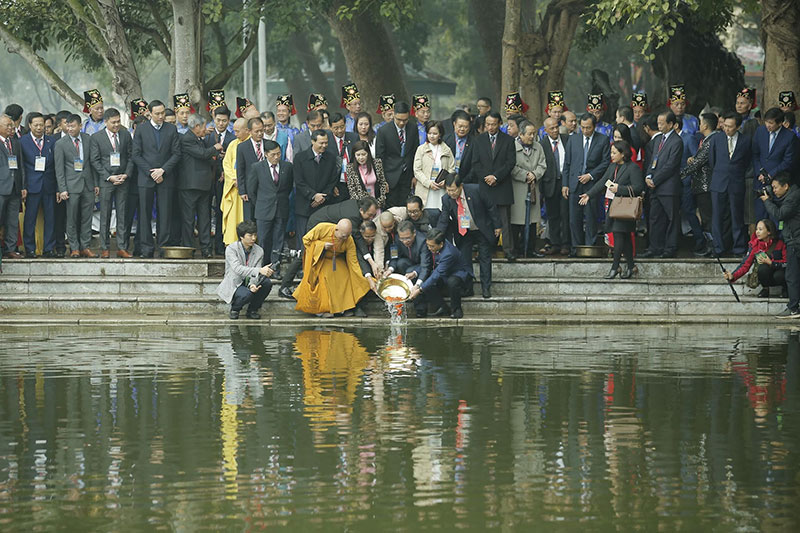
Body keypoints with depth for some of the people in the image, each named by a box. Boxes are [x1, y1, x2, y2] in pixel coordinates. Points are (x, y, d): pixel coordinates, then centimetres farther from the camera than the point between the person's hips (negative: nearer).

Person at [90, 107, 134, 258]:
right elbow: (95, 161, -2)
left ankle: (122, 248, 5)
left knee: (122, 215, 2)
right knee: (105, 216, 0)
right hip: (105, 181, -2)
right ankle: (104, 248, 4)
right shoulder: (97, 137, 0)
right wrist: (109, 177, -10)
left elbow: (130, 157, 10)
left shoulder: (126, 135, 7)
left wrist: (126, 175, -5)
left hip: (123, 180, 2)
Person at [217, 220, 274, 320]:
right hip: (234, 284, -5)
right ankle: (235, 309, 0)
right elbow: (237, 269, -32)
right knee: (246, 294, -37)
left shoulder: (259, 251, -2)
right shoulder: (231, 249, -15)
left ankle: (252, 310, -2)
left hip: (249, 283, 5)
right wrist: (260, 270, -44)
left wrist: (253, 284, -32)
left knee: (267, 283, -25)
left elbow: (255, 274, -7)